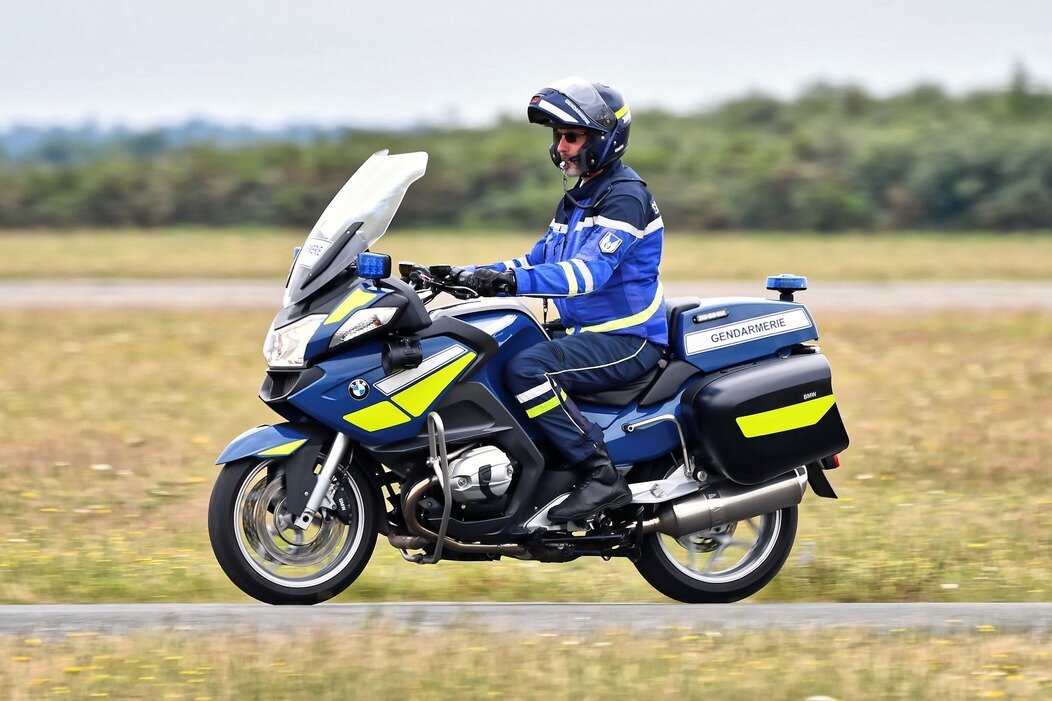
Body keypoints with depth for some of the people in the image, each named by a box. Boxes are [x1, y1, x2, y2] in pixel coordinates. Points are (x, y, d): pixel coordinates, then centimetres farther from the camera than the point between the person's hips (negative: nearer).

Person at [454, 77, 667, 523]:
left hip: (627, 339, -10)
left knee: (527, 369, -31)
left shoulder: (625, 197, -14)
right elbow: (538, 262, 21)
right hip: (585, 332, 10)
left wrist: (513, 280, -39)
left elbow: (590, 270, -28)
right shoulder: (576, 200, 18)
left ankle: (601, 476, -28)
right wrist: (468, 275, 6)